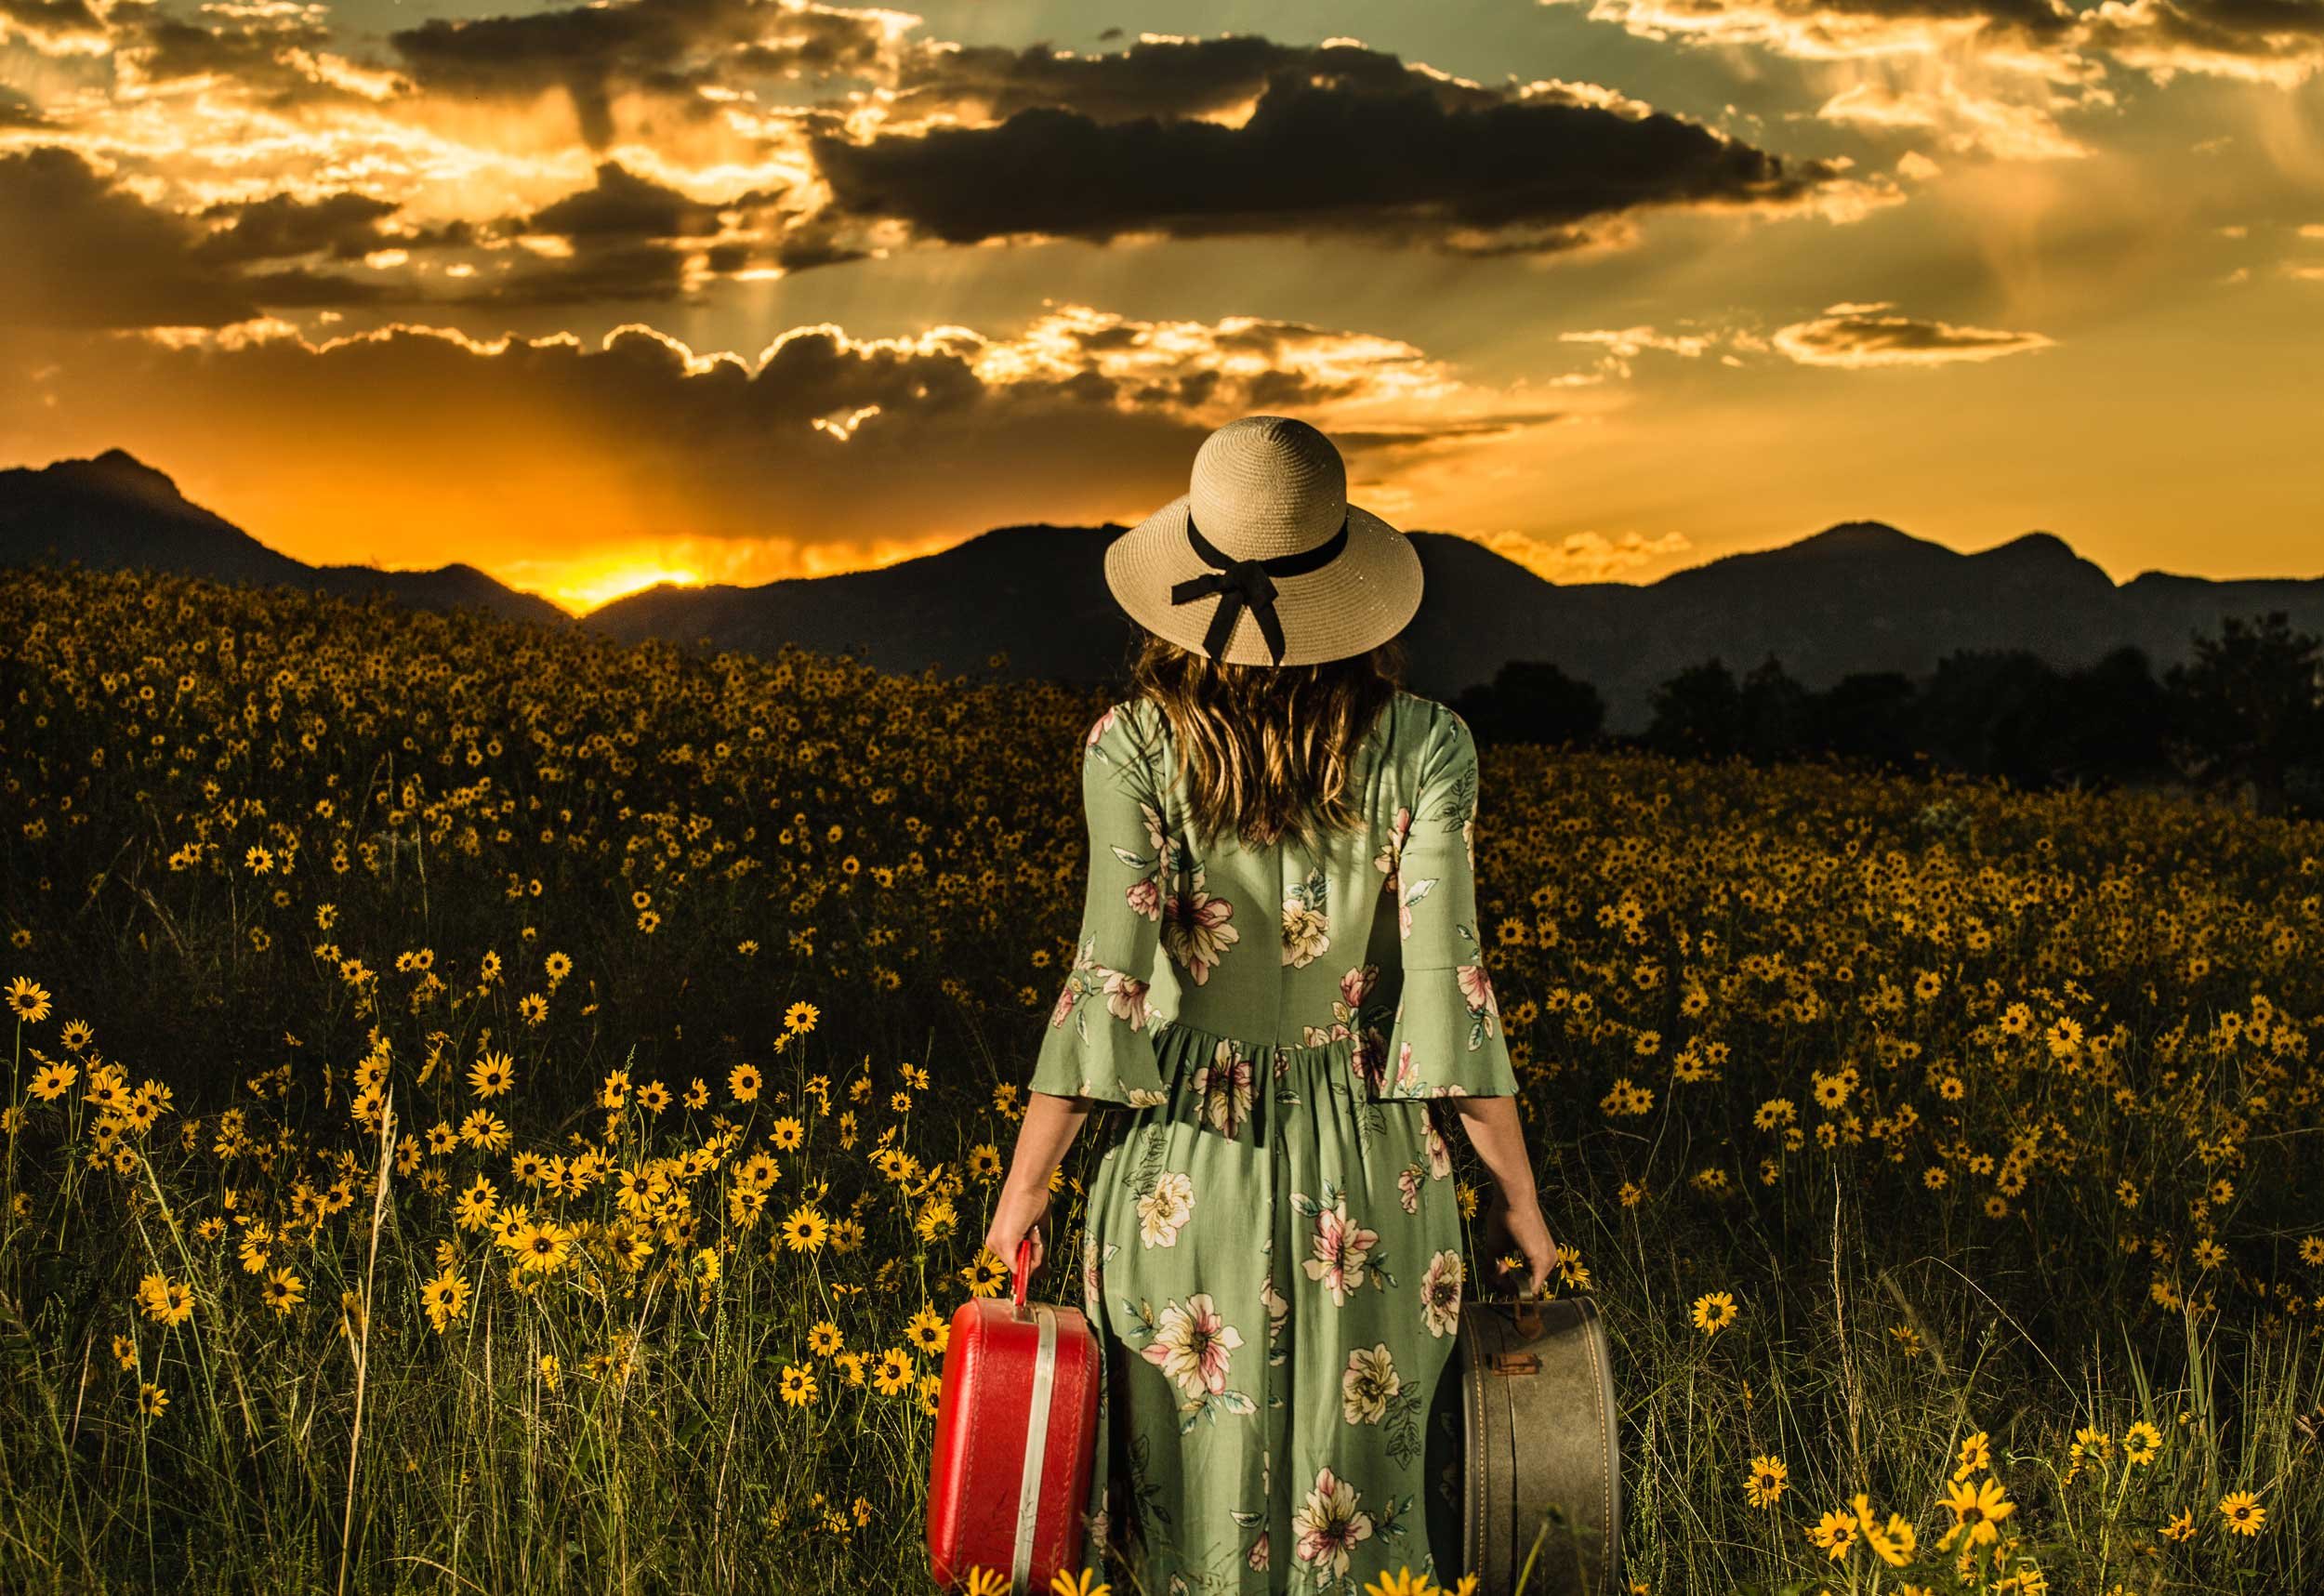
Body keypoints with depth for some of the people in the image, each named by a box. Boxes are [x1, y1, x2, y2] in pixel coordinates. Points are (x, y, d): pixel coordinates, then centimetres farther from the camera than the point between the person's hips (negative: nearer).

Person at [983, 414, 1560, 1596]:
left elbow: (1111, 979, -12)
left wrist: (1026, 1184, -2)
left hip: (1183, 1174, 0)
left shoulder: (1134, 746, -8)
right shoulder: (1423, 745, -7)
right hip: (1366, 1185, 0)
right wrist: (1518, 1195, 0)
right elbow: (1447, 986, -10)